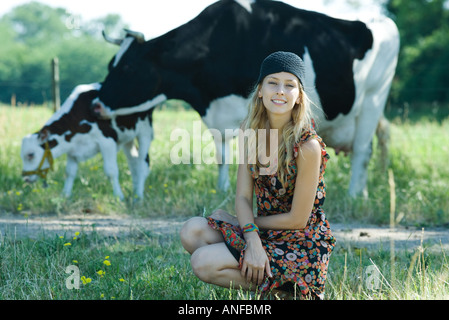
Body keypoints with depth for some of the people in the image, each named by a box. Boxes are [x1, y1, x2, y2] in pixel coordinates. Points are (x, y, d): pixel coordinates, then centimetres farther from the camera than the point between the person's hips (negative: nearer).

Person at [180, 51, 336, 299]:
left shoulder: (308, 146, -22)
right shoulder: (252, 131, 0)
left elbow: (298, 219, -17)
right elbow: (243, 197, -3)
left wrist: (251, 223, -4)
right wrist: (253, 241, -21)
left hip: (301, 246, -7)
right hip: (265, 233, 7)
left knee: (203, 263, -19)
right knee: (192, 231, -11)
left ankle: (285, 289, -3)